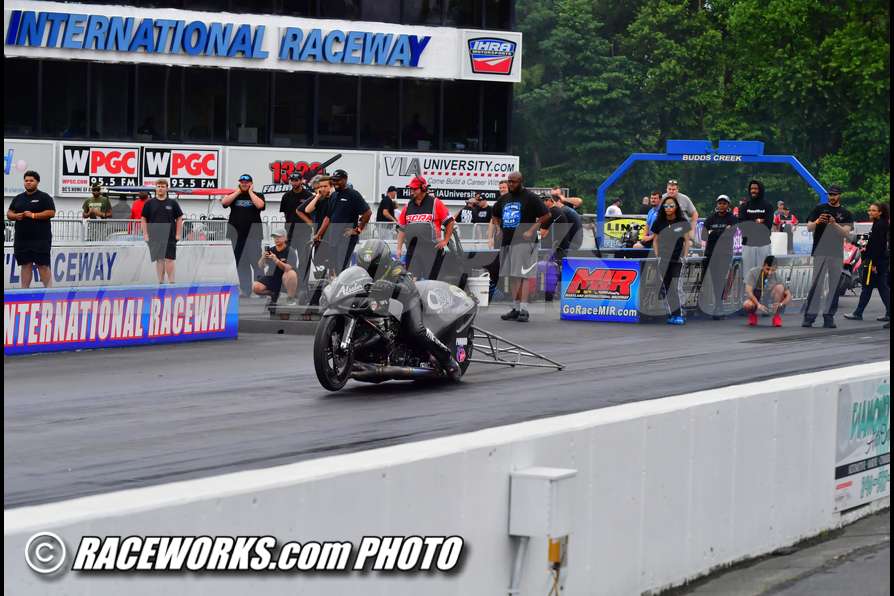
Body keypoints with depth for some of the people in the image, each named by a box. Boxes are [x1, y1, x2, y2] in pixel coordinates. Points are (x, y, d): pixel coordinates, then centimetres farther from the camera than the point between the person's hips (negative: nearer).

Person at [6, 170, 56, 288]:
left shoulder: (44, 197, 1)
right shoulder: (17, 198, 16)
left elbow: (51, 213, -8)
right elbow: (9, 214, 17)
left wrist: (33, 215, -15)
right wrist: (15, 216, -6)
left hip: (41, 238, -5)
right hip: (22, 239, 5)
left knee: (43, 265, -6)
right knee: (25, 265, 6)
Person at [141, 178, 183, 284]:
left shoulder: (172, 203, 4)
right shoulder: (149, 203, 5)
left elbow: (179, 219, 7)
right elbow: (144, 219, 7)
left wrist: (178, 234, 0)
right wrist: (145, 234, -1)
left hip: (170, 237, -1)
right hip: (155, 237, 1)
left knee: (169, 260, -5)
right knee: (159, 260, 4)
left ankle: (171, 282, 0)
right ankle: (161, 282, 9)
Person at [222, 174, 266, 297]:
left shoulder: (257, 195, 8)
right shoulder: (233, 195, 13)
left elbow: (260, 205, -14)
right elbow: (224, 202, -5)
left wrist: (250, 192, -3)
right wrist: (238, 192, 0)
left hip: (252, 232, -3)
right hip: (236, 233, 3)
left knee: (256, 261, -9)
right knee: (240, 263, 5)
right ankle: (244, 289, 10)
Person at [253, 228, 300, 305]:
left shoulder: (291, 251, -10)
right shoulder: (270, 249, 0)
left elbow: (289, 268, -23)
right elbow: (260, 267, -3)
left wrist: (276, 260, -36)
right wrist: (263, 258, -25)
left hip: (286, 279, -4)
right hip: (272, 277, 4)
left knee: (291, 273, -37)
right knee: (256, 287, -19)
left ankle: (292, 298, -16)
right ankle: (274, 294, 13)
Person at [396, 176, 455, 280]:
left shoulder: (435, 203, -2)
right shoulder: (408, 206, 13)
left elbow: (450, 222, 1)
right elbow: (402, 229, 17)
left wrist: (445, 241, -4)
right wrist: (399, 248, 11)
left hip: (432, 249, -5)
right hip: (412, 251, 5)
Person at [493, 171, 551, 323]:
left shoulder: (530, 197, -5)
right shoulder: (504, 199, 16)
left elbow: (546, 215, -8)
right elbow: (495, 216, 31)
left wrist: (531, 230, -13)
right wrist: (498, 227, 12)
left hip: (524, 241, -7)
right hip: (507, 241, 7)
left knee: (523, 275, -13)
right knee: (512, 276, 9)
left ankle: (523, 310, -16)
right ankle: (515, 308, 15)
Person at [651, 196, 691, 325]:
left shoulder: (683, 223, 1)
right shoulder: (659, 223, 7)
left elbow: (687, 241, 4)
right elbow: (655, 240, 13)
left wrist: (684, 257, -2)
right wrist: (657, 256, 4)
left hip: (677, 258, -3)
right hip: (663, 260, 3)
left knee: (676, 286, -10)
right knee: (666, 287, 1)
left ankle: (679, 314, -8)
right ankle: (671, 314, 5)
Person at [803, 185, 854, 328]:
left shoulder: (845, 214, 10)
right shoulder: (820, 209, 10)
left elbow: (846, 233, -2)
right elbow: (809, 227, 5)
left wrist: (834, 224, -19)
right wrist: (817, 221, -16)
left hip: (837, 253, 1)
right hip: (820, 252, -1)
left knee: (834, 286, 0)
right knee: (816, 284, -7)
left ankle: (829, 317, 4)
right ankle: (809, 316, -8)